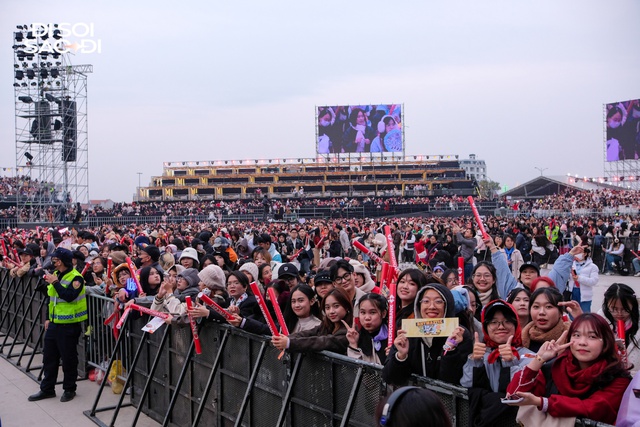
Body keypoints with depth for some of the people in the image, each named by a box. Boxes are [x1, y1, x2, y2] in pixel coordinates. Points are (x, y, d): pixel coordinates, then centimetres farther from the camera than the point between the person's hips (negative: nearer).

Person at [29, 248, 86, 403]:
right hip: (54, 323, 8)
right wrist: (49, 318, 17)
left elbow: (69, 297, -27)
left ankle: (69, 389, 15)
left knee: (68, 358, 2)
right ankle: (47, 389, 23)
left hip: (69, 325, -8)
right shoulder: (55, 274, 11)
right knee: (49, 356, 12)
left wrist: (55, 283, -24)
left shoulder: (75, 277, -13)